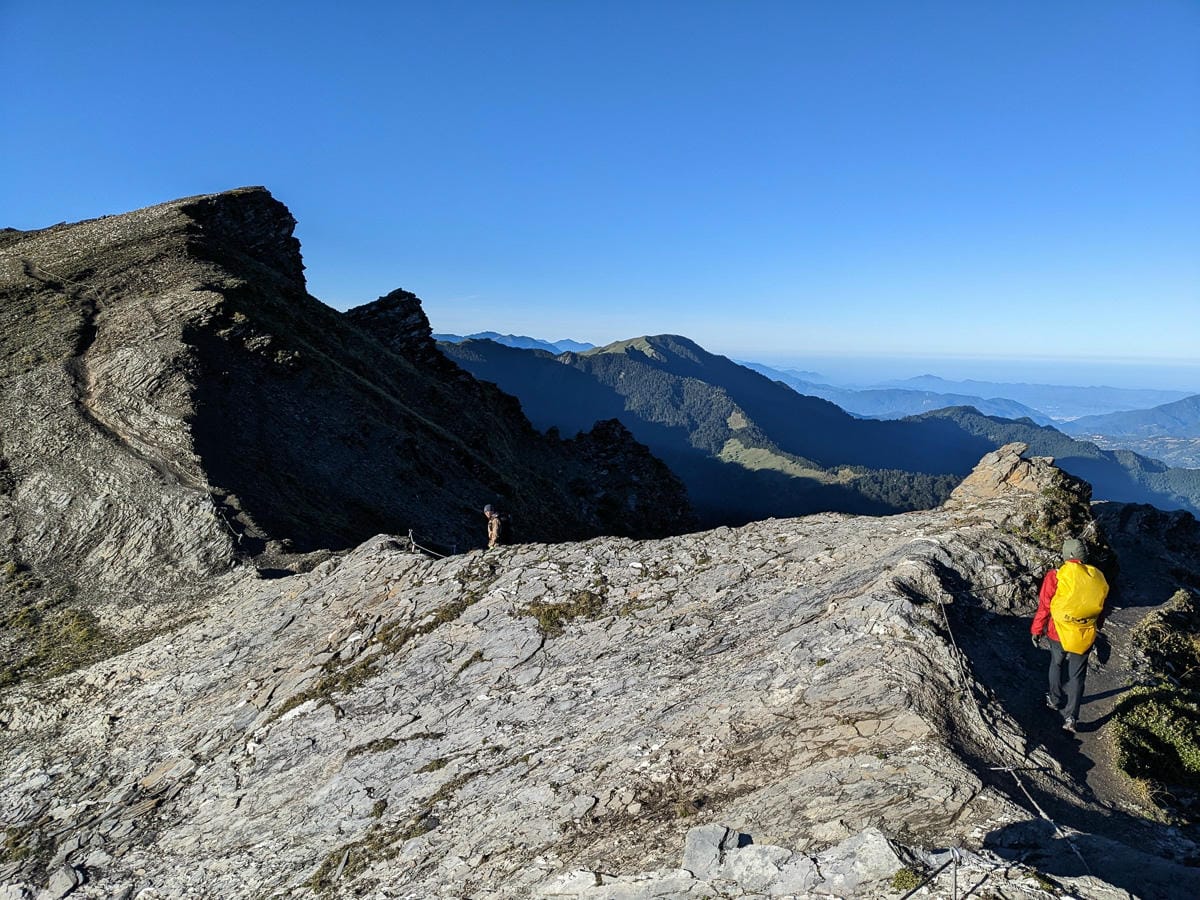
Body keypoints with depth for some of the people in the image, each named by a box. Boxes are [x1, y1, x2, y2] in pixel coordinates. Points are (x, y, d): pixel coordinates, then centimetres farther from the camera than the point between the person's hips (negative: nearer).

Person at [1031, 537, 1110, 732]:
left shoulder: (1056, 576, -16)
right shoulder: (1097, 577, -4)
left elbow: (1044, 607, -11)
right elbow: (1101, 609, 9)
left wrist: (1036, 630, 2)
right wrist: (1096, 627, 27)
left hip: (1060, 633, -2)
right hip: (1085, 637, 2)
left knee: (1056, 664, 24)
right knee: (1077, 675, 13)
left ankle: (1056, 700, 39)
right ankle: (1071, 717, 12)